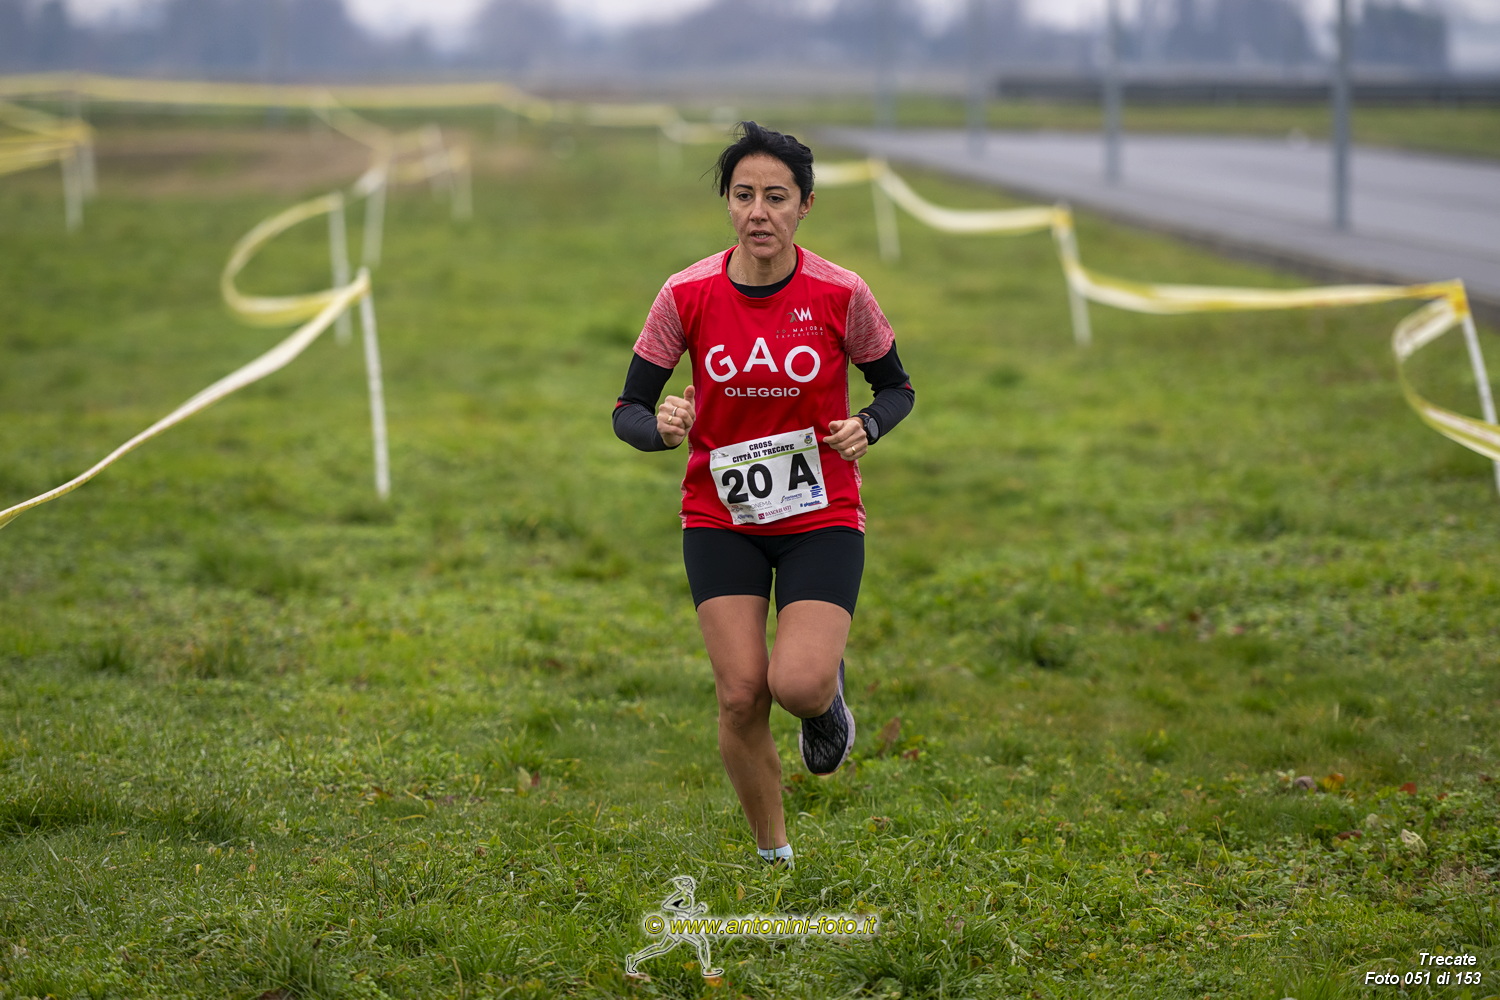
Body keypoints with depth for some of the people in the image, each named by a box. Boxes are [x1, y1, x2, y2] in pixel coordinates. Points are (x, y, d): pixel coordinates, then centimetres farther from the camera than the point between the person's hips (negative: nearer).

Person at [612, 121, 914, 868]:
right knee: (740, 694, -8)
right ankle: (774, 858, 13)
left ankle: (828, 696, 20)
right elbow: (628, 410, -3)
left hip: (821, 518, -1)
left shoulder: (839, 295, -10)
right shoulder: (688, 295, -9)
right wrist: (661, 427, -26)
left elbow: (896, 388, 5)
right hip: (720, 518, 1)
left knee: (798, 684, -20)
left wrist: (866, 427, -16)